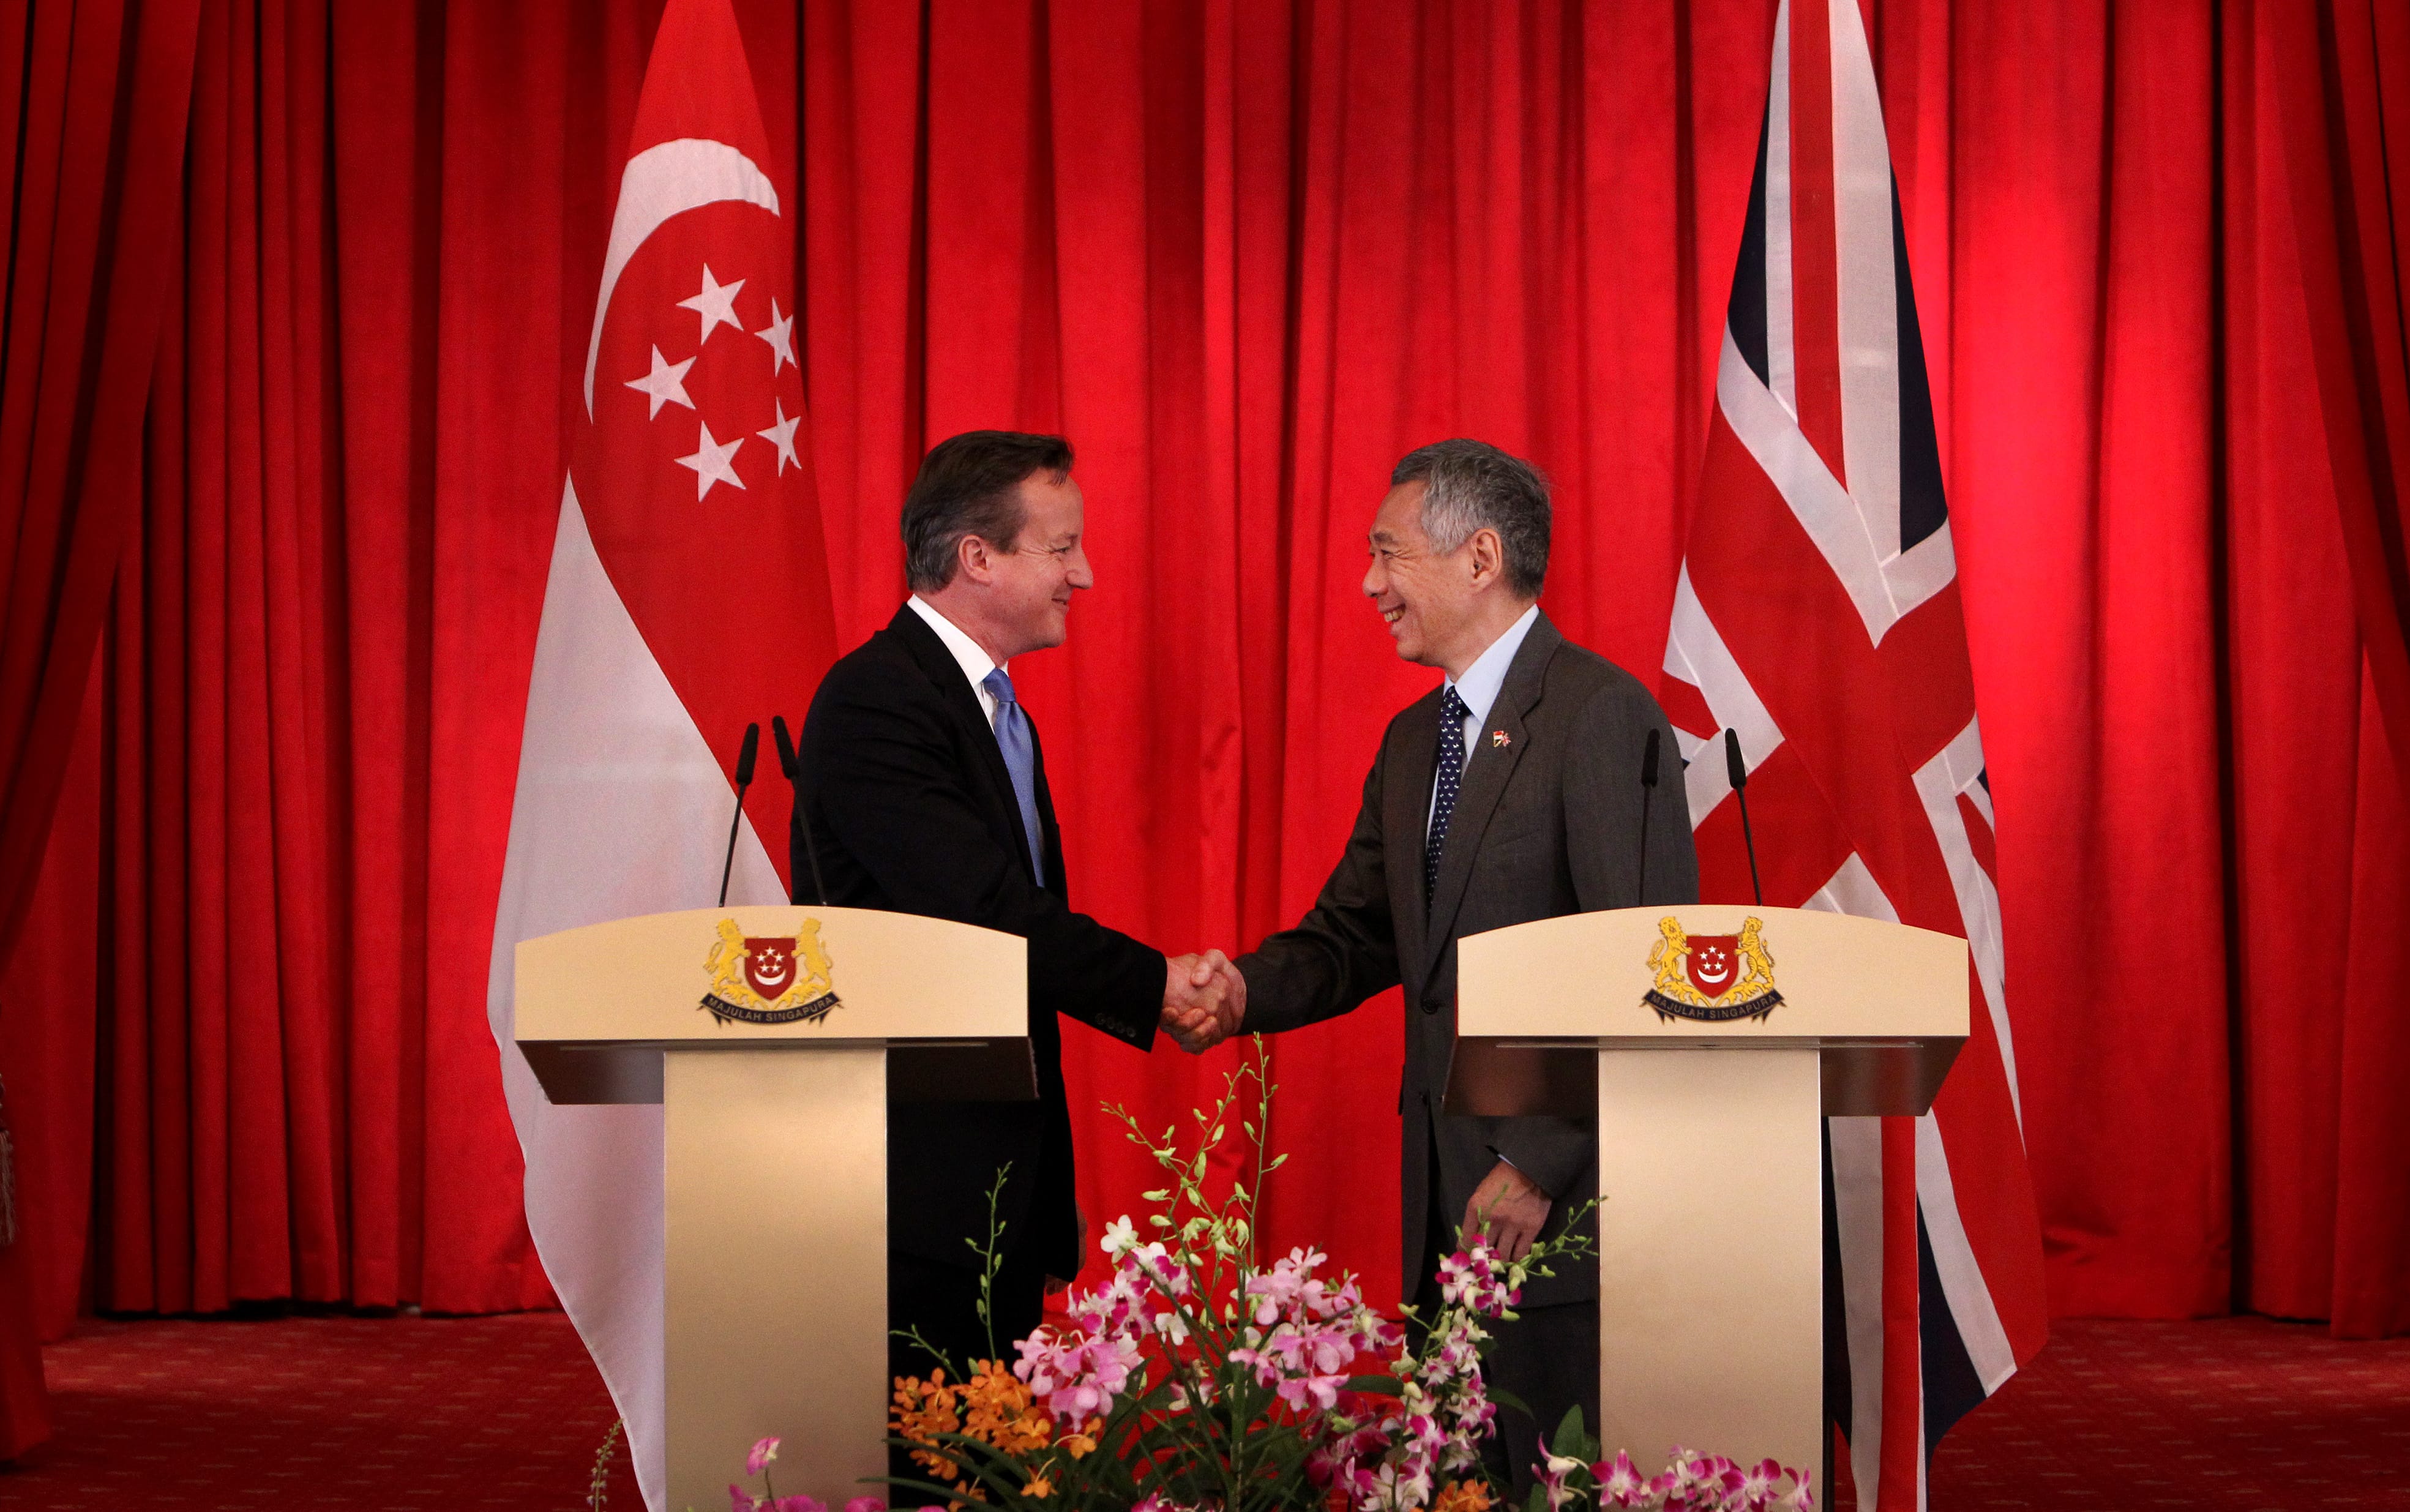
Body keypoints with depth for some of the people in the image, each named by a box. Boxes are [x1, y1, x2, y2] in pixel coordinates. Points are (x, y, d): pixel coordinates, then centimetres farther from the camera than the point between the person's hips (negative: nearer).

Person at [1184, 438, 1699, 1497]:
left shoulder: (1602, 715, -12)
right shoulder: (1413, 741, 17)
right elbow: (1356, 935, 17)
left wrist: (1543, 1165, -19)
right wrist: (1249, 991, -5)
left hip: (1565, 1206, -8)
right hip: (1447, 1193, 8)